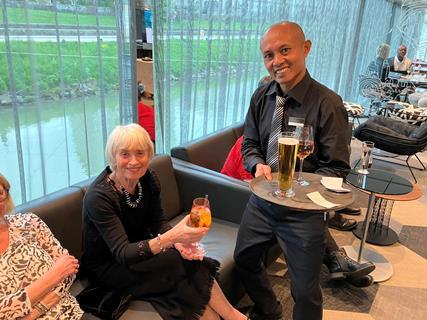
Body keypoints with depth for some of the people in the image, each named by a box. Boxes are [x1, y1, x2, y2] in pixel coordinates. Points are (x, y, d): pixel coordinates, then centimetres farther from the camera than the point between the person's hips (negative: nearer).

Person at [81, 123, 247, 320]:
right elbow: (122, 254, -32)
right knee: (184, 263, -22)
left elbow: (158, 221, -2)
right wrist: (169, 238, -49)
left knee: (190, 259, -21)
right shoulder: (98, 196, -27)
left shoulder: (147, 179, -9)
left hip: (139, 249, 5)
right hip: (106, 267, -5)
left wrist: (178, 241, -24)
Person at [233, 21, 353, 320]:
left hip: (303, 209, -5)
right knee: (244, 260, 24)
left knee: (306, 291, 11)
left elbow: (337, 168, -15)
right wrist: (259, 165, -15)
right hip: (262, 200, 6)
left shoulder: (328, 103, -19)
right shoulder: (261, 97, -2)